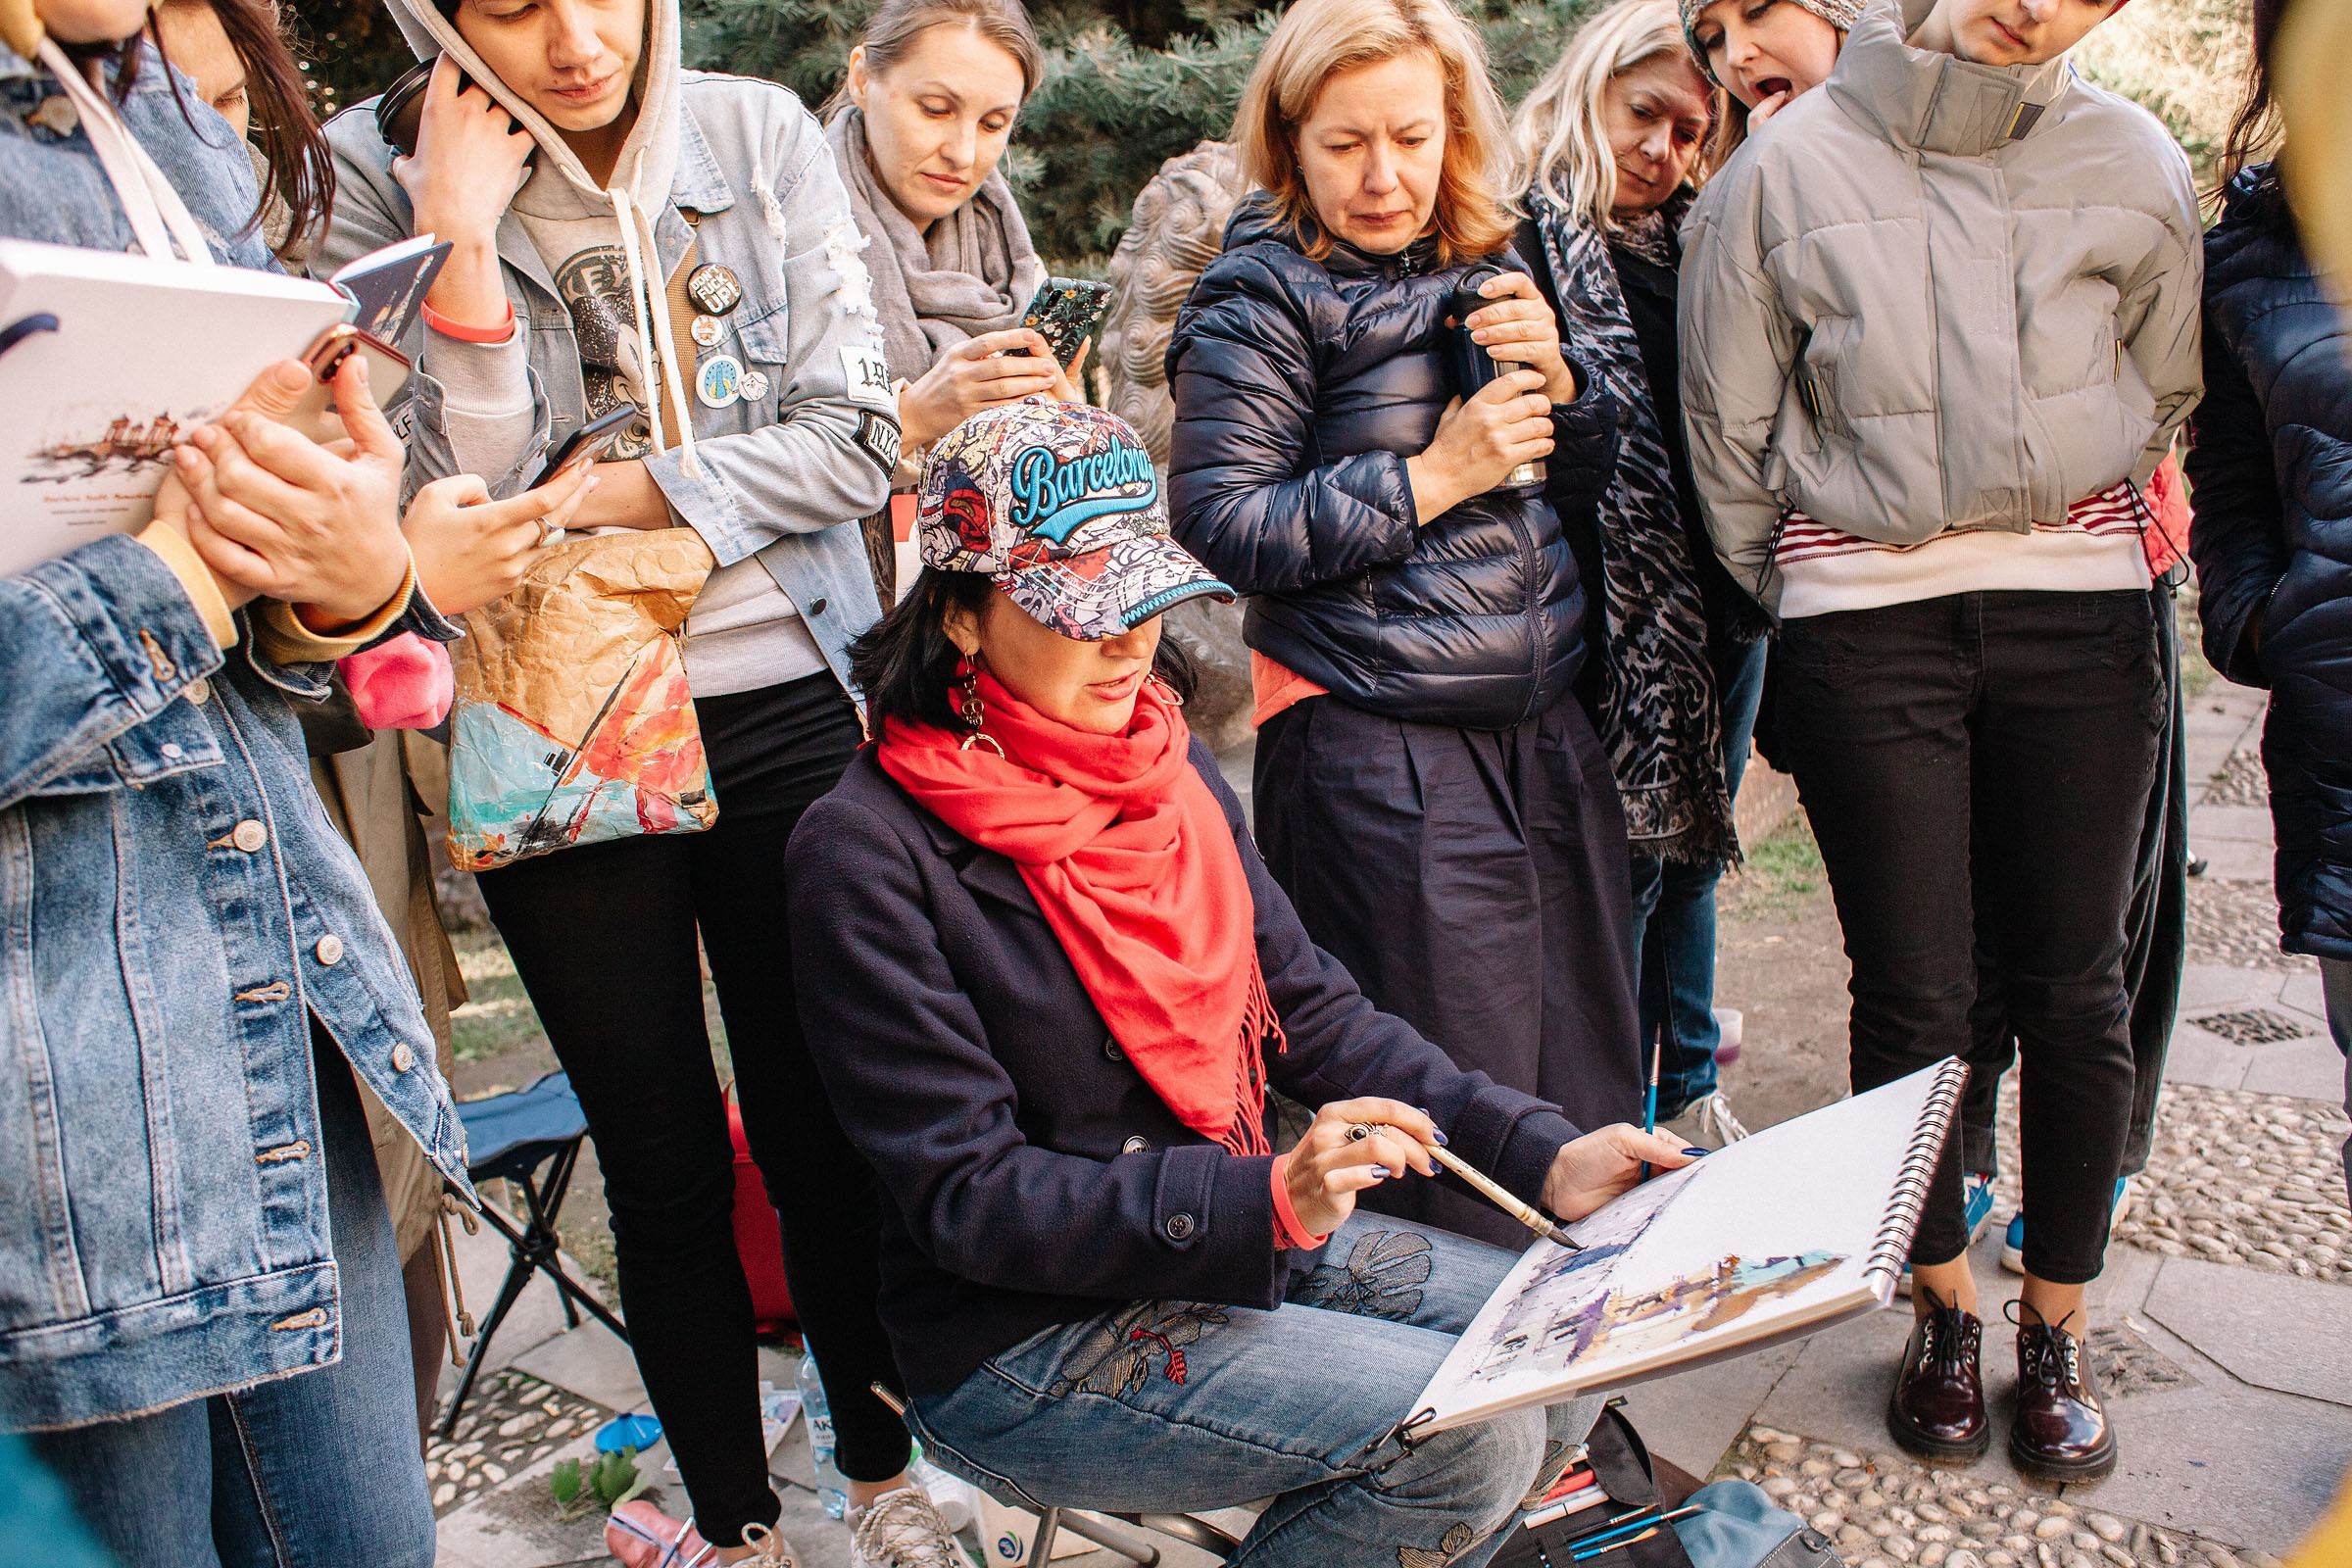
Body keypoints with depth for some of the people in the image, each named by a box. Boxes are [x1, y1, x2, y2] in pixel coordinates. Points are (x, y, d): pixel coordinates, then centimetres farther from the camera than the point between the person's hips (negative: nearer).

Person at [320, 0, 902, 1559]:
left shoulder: (761, 136, 0)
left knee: (833, 1135, 11)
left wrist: (616, 494, -12)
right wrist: (462, 242, -18)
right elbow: (459, 500, -11)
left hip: (784, 708, 1)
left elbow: (855, 437, -5)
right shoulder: (382, 182, -3)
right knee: (667, 1168, 10)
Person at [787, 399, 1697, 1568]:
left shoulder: (1168, 763, 3)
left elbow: (1308, 1011, 4)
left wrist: (1542, 1155, -7)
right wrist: (1272, 1197, -32)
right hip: (1023, 1341, -7)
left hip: (1231, 1234, 7)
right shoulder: (866, 856, -19)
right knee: (1469, 1430, -20)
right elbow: (965, 1198, -20)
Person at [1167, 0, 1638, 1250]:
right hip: (1377, 755, -7)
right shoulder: (1262, 294, -5)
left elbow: (1590, 484, 19)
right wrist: (1428, 478, -17)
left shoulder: (1490, 271, 14)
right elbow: (1216, 521, -15)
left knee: (1590, 1096, 15)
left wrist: (1557, 382, -1)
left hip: (1545, 726, 7)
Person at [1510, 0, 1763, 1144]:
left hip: (1724, 603, 7)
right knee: (1630, 856, -1)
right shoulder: (1529, 240, -6)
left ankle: (1688, 1086, 32)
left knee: (1693, 851, 16)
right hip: (1621, 610, -7)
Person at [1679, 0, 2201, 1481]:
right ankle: (1945, 1308, 25)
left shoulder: (2133, 161, 5)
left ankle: (2059, 1325, 25)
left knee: (2074, 986, 6)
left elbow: (2164, 395, 17)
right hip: (1865, 623, -1)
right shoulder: (1792, 163, 0)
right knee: (1912, 992, 3)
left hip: (2082, 610, 2)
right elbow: (1727, 429, 5)